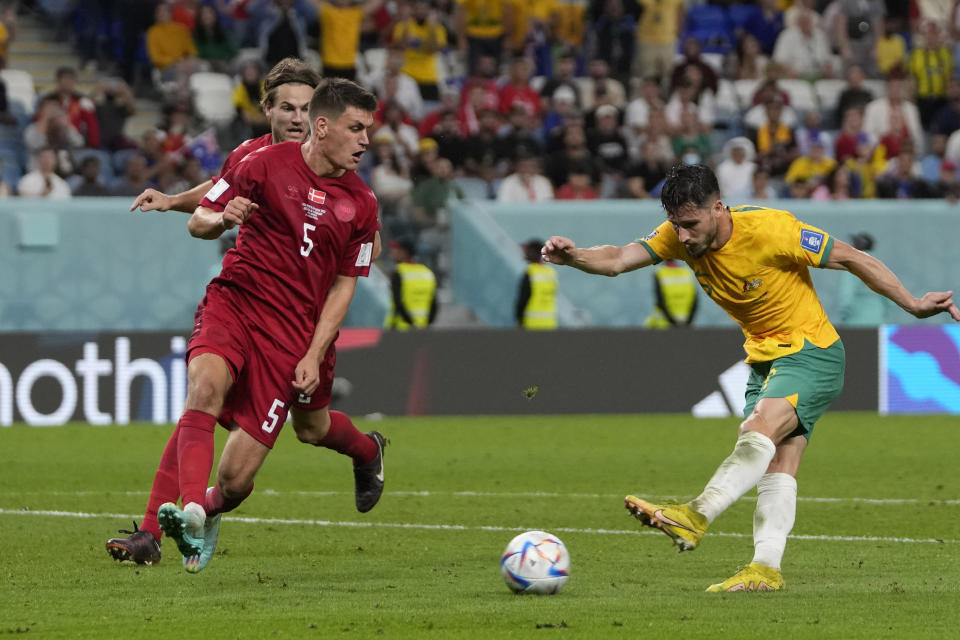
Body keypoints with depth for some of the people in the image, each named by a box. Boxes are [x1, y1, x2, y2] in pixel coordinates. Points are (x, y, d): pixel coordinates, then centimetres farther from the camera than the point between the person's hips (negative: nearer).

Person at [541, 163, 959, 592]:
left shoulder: (771, 230, -23)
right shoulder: (680, 235, -6)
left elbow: (851, 259, -15)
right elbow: (618, 260, -15)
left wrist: (912, 305, -13)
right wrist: (573, 257, -36)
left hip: (812, 352, -7)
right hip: (764, 358, 7)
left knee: (759, 429, -27)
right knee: (777, 464, 0)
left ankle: (696, 516, -40)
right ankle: (765, 569, -6)